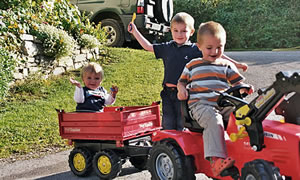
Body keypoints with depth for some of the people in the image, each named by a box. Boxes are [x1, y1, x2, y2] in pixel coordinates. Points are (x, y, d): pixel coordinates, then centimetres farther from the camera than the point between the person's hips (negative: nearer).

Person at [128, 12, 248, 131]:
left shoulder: (195, 49, -1)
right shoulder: (167, 48, 8)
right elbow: (148, 47, 15)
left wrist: (236, 64, -2)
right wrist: (134, 31, 14)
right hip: (168, 93, 3)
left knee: (182, 127, 3)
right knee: (168, 126, 9)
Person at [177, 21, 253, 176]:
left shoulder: (227, 66, 20)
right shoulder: (192, 66, 16)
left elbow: (238, 82, 15)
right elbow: (182, 81, 24)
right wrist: (181, 89, 1)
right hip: (200, 105, -3)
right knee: (214, 120, -35)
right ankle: (216, 159, -43)